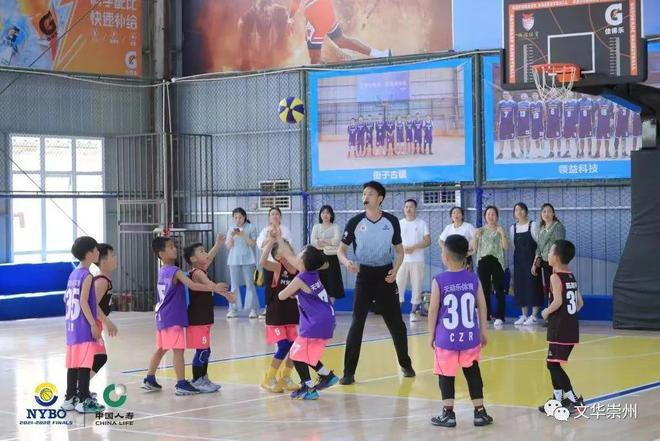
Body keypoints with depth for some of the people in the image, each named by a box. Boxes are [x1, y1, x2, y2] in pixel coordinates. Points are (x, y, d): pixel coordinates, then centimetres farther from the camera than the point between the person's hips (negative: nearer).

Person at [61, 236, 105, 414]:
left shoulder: (74, 274, 14)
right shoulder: (87, 275, -12)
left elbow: (67, 299, 18)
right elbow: (84, 302, -19)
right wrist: (93, 324, -18)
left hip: (72, 326, 9)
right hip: (84, 328, -9)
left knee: (73, 363, 13)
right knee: (85, 364, -6)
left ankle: (70, 399, 18)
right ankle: (84, 400, -6)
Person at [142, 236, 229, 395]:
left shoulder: (162, 271, 12)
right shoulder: (175, 271, -15)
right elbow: (192, 285, -27)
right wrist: (214, 288, -32)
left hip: (163, 317, 9)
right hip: (173, 318, -9)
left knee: (161, 349, 18)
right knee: (178, 350, -8)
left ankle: (149, 379, 24)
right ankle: (181, 384, -10)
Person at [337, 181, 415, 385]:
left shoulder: (391, 221, -1)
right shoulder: (355, 222, -4)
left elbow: (399, 250, 7)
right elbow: (341, 249, 1)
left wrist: (395, 270, -10)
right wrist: (346, 262, -21)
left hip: (385, 276, 1)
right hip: (364, 276, -1)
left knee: (396, 322, 8)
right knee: (357, 323, -8)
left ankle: (405, 364, 27)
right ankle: (349, 372, -4)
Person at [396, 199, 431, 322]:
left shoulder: (422, 223, 3)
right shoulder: (399, 223, 9)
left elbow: (428, 241, -3)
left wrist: (414, 247, -14)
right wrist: (402, 247, -12)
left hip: (417, 260, -1)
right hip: (402, 260, 1)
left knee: (417, 286, 0)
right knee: (398, 285, -4)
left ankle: (414, 312, 8)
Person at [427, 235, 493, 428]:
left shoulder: (439, 281, -9)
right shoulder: (473, 279, -1)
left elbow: (433, 310, -5)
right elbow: (482, 307, 4)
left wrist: (431, 334, 6)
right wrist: (483, 331, 15)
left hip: (446, 338, -3)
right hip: (470, 337, 3)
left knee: (446, 375, 8)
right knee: (473, 373, 11)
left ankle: (448, 414, 9)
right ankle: (480, 412, 15)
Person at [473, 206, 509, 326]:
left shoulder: (500, 230, 3)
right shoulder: (481, 230, 11)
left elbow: (506, 247, -5)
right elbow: (475, 247, 9)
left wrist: (502, 234, -16)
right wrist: (476, 236, -7)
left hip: (497, 261, -3)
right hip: (483, 261, 3)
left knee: (499, 290, -5)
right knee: (484, 289, 5)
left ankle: (499, 317, -5)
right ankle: (485, 315, 13)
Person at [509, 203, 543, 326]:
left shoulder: (533, 225, -5)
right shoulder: (513, 228, 9)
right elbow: (513, 246, 13)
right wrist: (516, 258, 5)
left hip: (531, 259, -5)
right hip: (518, 260, 5)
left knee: (533, 285, -5)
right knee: (520, 286, 5)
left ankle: (534, 316, -1)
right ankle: (524, 315, 13)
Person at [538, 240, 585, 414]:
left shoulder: (555, 277, -12)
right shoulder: (572, 277, 12)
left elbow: (557, 301, -24)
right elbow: (580, 303, 13)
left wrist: (547, 312, -9)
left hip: (559, 328, -9)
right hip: (572, 327, 9)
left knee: (553, 364, -4)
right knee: (554, 363, 17)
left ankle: (573, 399, -7)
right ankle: (558, 399, 23)